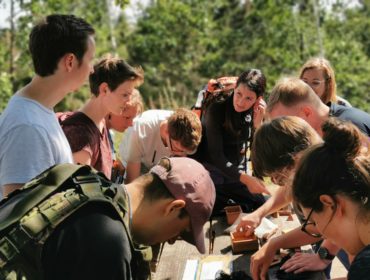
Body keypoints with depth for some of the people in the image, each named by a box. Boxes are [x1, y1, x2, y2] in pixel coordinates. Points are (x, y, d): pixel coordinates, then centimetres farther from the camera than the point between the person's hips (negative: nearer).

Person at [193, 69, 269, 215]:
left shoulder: (256, 111, -6)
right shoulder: (216, 108, -21)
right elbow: (215, 155, -27)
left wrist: (258, 124, -21)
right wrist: (245, 179, -36)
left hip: (236, 172, 5)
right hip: (212, 173, -5)